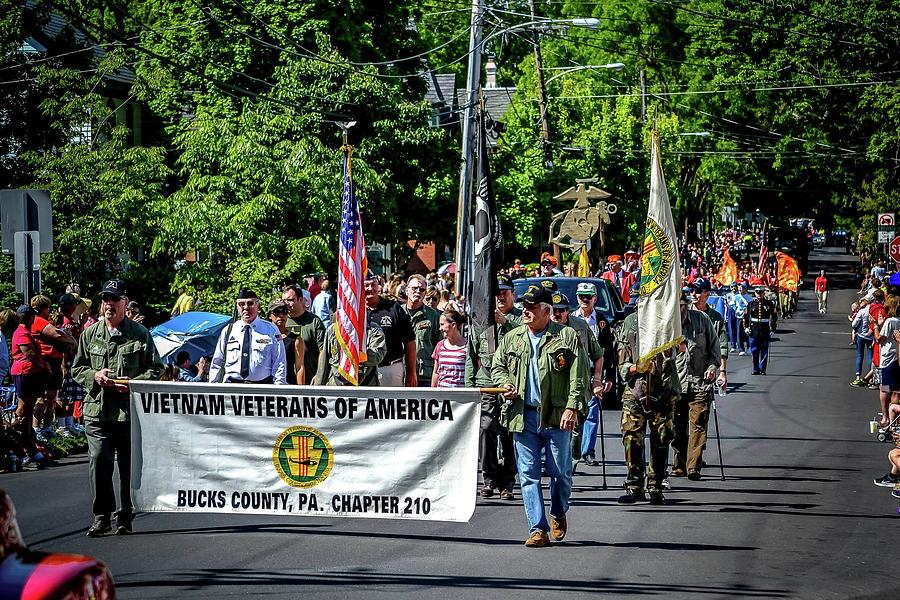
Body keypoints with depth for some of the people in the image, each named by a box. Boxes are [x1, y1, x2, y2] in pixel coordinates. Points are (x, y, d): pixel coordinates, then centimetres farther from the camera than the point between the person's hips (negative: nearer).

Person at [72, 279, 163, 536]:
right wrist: (95, 376, -5)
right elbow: (77, 369, 17)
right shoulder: (90, 334, 11)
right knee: (99, 463, -8)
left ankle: (126, 518, 14)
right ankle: (102, 517, 0)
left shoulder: (140, 334, 4)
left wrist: (135, 383, -13)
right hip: (97, 410, 1)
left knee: (130, 467, 4)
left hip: (131, 411, -1)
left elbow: (155, 369, 5)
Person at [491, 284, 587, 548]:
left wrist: (572, 407, -14)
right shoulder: (511, 339, 13)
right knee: (528, 474, -1)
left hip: (556, 417, -3)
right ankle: (538, 529, 2)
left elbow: (578, 376, -5)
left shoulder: (567, 337, -1)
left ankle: (558, 514, 30)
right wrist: (505, 384, 2)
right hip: (523, 415, 3)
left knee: (560, 471, 4)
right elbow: (497, 367, 24)